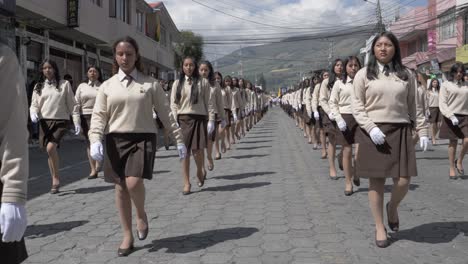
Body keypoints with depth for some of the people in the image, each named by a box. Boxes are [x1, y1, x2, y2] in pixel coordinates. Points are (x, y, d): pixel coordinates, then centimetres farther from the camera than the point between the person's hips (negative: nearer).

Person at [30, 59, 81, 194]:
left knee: (51, 147, -22)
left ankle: (56, 179, -6)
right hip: (44, 122, 4)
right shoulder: (38, 87, 12)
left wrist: (77, 121, -1)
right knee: (50, 152, 6)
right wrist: (33, 113, -13)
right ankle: (55, 181, 17)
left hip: (61, 121, -4)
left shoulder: (64, 84, 5)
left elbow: (72, 104, 4)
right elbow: (34, 105, 10)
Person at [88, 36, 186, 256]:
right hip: (115, 139, 3)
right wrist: (95, 140, -15)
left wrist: (179, 139, 5)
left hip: (143, 138, -2)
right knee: (120, 188, 5)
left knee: (134, 183, -21)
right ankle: (127, 237, 20)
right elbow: (98, 115, 2)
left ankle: (142, 214, 13)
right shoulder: (107, 86, 8)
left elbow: (165, 113, 7)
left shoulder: (150, 84, 4)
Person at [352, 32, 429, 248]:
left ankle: (392, 207, 29)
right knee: (376, 181, 2)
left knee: (403, 182, -5)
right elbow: (357, 106, -1)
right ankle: (379, 227, 17)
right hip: (374, 132, -2)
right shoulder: (363, 74, 3)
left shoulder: (405, 75, 11)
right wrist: (371, 128, -14)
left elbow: (413, 106, 13)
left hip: (400, 131, 2)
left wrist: (422, 130, 6)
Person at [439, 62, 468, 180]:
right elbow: (442, 103, -5)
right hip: (451, 117, -2)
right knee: (453, 143, 3)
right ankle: (452, 168, 14)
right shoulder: (446, 85, 3)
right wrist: (451, 116, -17)